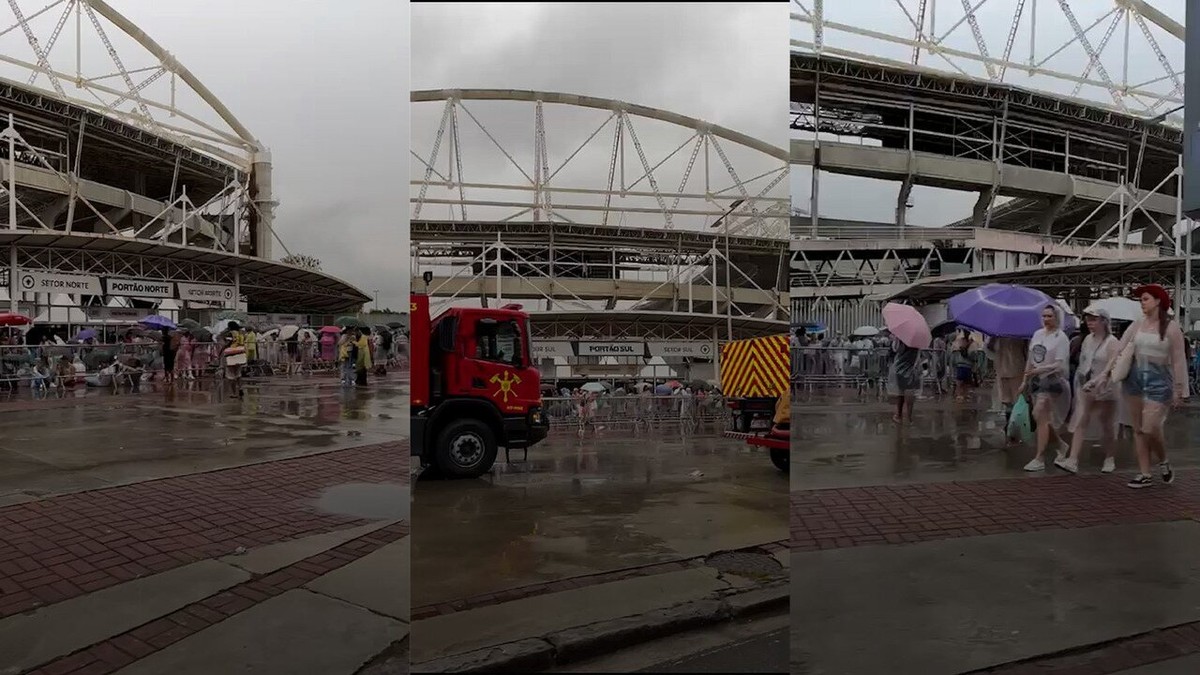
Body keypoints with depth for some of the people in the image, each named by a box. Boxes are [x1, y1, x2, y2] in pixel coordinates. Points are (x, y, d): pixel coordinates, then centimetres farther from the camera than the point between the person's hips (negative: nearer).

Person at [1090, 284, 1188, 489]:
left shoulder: (1171, 327, -5)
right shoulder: (1137, 325, 5)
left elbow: (1178, 361, -4)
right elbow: (1120, 352, 5)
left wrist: (1179, 390, -5)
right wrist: (1105, 374, -2)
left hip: (1159, 380, -4)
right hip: (1135, 378, 4)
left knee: (1150, 428, -10)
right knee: (1138, 429, 6)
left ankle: (1164, 462, 20)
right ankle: (1145, 474, 14)